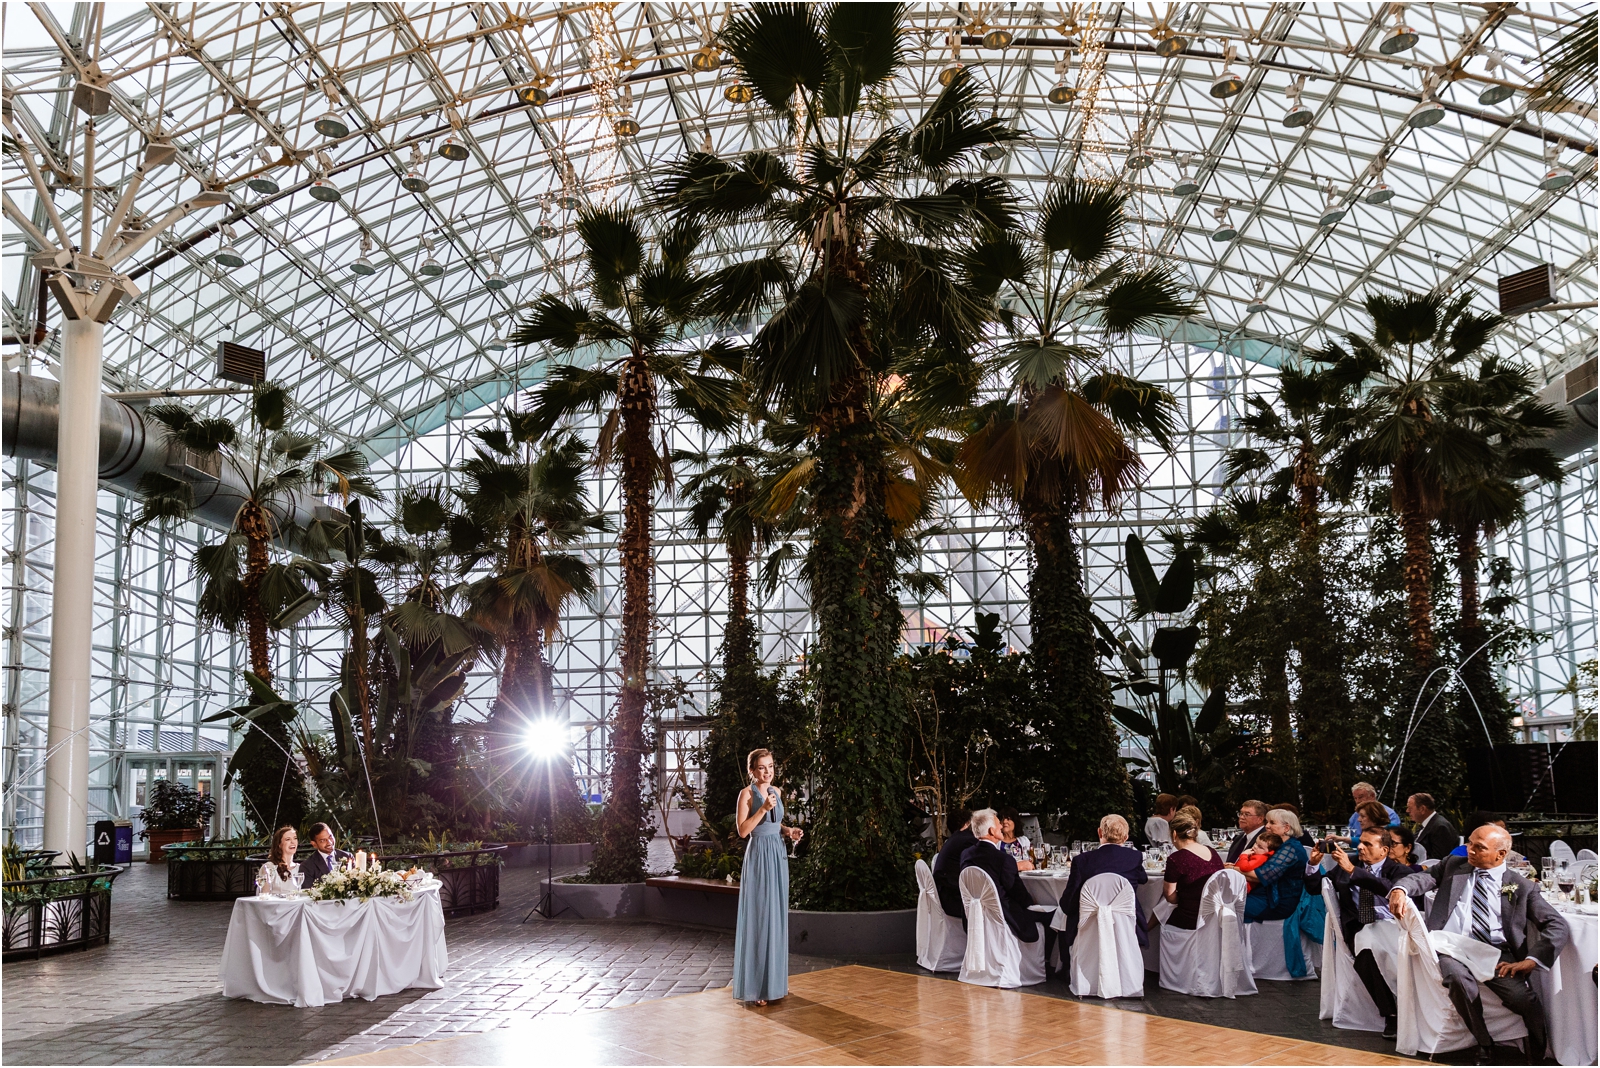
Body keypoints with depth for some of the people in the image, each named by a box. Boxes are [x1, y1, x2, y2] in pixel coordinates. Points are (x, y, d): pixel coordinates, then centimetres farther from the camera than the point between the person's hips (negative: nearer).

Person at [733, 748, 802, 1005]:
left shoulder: (775, 791, 12)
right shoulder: (747, 793, -7)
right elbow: (743, 830, -13)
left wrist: (789, 831, 4)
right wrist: (762, 808, -21)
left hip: (778, 855, 7)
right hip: (759, 856, -7)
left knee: (777, 915, 10)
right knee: (758, 916, -6)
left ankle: (775, 979, 20)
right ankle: (756, 985, -2)